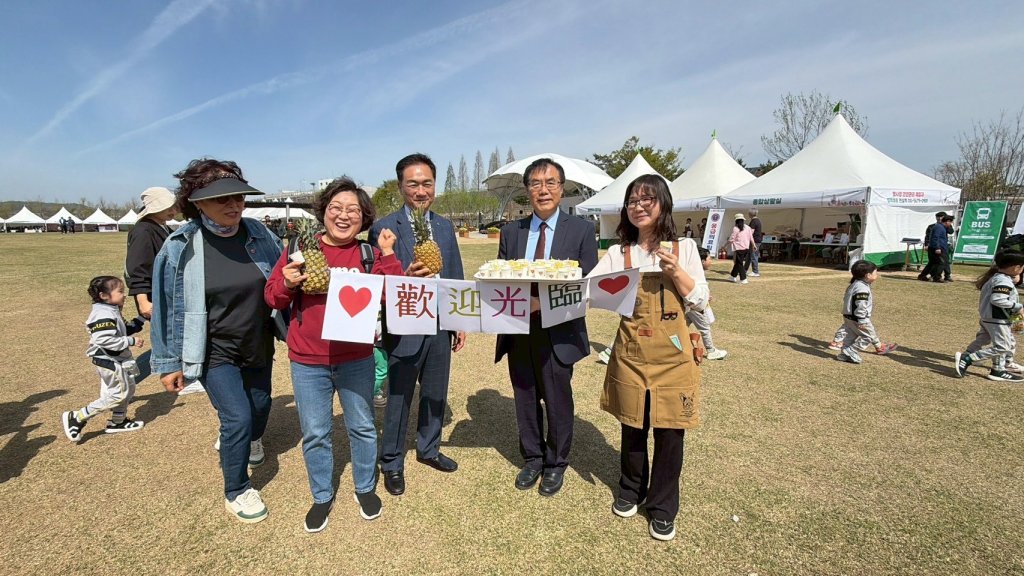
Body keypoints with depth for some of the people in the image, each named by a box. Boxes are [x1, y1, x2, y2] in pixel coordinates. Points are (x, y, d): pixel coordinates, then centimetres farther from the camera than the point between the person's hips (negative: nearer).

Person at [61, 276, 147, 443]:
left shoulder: (111, 312, 10)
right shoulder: (104, 315, -23)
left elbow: (124, 330, 16)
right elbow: (105, 340, -31)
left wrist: (141, 319, 9)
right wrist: (131, 341, -27)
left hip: (117, 360, 11)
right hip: (109, 361, -11)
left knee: (128, 389, 18)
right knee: (117, 395, -5)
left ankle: (118, 422, 31)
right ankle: (76, 418, 5)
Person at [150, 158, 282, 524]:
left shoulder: (258, 234, -9)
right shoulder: (180, 247, -15)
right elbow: (166, 308, -6)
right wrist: (169, 363, -2)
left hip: (259, 346, 4)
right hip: (215, 352, -3)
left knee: (260, 405, 22)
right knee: (237, 417, -9)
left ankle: (250, 439, 59)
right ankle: (236, 492, 18)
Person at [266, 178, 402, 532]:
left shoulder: (369, 254, -1)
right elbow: (273, 297, 3)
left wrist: (387, 255, -16)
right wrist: (286, 283, -18)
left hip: (357, 360, 0)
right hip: (307, 362, 0)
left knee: (363, 427, 16)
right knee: (315, 434, 14)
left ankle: (365, 488, 39)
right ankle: (322, 497, 37)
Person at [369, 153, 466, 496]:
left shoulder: (445, 227, 7)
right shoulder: (384, 228, -10)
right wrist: (406, 279, -31)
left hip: (441, 327, 5)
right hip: (404, 330, -5)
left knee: (436, 395, 19)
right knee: (399, 400, 11)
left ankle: (428, 449, 42)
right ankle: (392, 463, 33)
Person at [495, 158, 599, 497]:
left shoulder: (581, 230, -2)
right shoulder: (510, 232, 7)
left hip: (558, 333, -3)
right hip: (518, 331, 3)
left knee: (558, 403, 12)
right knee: (525, 400, 16)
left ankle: (556, 464, 36)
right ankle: (532, 459, 39)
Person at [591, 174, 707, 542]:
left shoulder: (684, 248, 1)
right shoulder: (619, 254, 2)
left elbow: (700, 301, 0)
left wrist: (675, 271, -14)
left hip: (672, 353, -1)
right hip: (631, 352, 1)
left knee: (669, 431, 6)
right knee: (632, 426, 14)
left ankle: (663, 506, 28)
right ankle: (631, 490, 39)